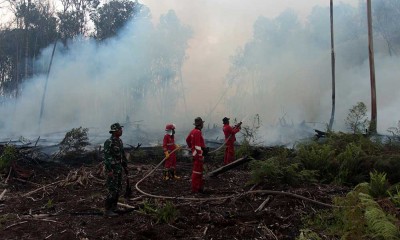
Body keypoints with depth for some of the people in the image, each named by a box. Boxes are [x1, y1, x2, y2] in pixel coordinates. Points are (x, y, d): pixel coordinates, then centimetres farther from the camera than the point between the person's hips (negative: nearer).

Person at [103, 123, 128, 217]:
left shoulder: (119, 141, 11)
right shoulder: (109, 142, -16)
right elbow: (106, 157, -21)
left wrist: (125, 167, 20)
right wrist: (109, 170, -25)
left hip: (119, 169, 9)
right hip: (112, 169, -9)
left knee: (118, 189, 13)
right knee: (112, 190, -6)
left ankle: (114, 208, 23)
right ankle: (108, 210, 2)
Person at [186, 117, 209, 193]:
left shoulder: (193, 131, 10)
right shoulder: (198, 132, -20)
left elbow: (187, 139, 24)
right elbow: (198, 145, -24)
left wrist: (191, 147, 33)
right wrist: (200, 155, -23)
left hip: (195, 152, 10)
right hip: (198, 154, -10)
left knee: (199, 170, 18)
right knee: (197, 171, -4)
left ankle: (200, 186, 29)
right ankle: (195, 189, 1)